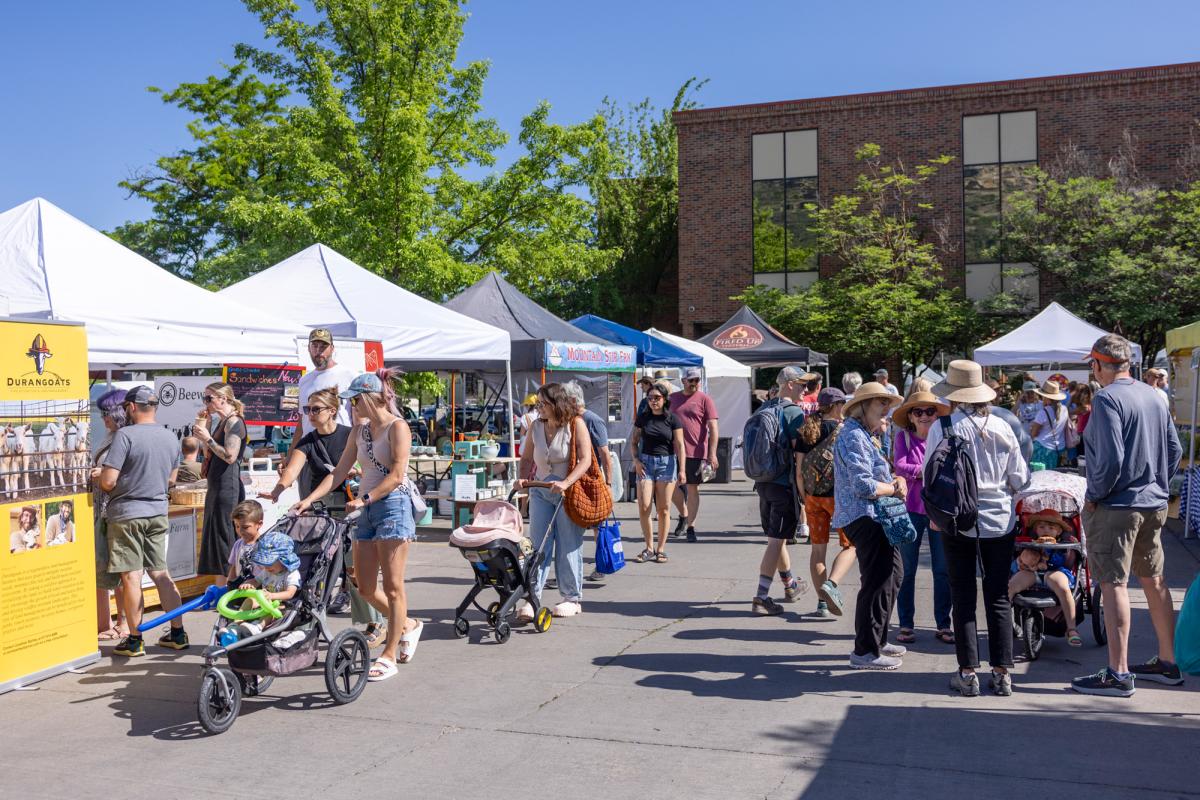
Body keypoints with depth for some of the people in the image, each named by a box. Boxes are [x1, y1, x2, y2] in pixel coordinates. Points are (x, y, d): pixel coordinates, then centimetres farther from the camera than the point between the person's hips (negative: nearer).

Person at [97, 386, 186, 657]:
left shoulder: (125, 435, -15)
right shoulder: (171, 438, 5)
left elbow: (107, 482, -18)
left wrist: (100, 482, 3)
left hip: (126, 513, -6)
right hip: (158, 512, 6)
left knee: (131, 578, 1)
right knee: (161, 574, 13)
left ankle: (135, 641, 8)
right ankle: (177, 634, 16)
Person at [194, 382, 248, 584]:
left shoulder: (234, 422, -13)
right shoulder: (222, 422, 16)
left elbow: (230, 456, -22)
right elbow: (209, 455, 19)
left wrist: (208, 438, -14)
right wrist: (203, 426, 11)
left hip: (227, 486, -10)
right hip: (217, 486, 10)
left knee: (223, 536, -8)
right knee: (214, 536, 13)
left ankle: (224, 588, -4)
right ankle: (220, 586, 19)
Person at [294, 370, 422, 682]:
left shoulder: (397, 427, -7)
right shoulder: (360, 429, 15)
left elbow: (397, 475, -15)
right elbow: (339, 472, 14)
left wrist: (364, 498, -20)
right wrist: (309, 499, 4)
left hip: (392, 506, -8)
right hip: (367, 511, 8)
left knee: (392, 586, -1)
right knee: (365, 588, 8)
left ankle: (388, 656, 7)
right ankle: (408, 625, 30)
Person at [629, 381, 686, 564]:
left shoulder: (672, 419, -1)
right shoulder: (642, 418, 6)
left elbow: (679, 445, -2)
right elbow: (633, 442, 13)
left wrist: (682, 469, -8)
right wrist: (636, 461, -2)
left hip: (667, 462, -2)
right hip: (646, 462, 2)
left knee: (663, 508, 1)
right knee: (644, 506, -7)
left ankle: (661, 549, 10)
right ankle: (649, 547, 6)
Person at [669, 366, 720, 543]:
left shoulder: (705, 399, -2)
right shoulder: (672, 398, 11)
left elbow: (713, 428, -6)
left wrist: (712, 453, -13)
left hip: (696, 452, -4)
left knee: (692, 489, 2)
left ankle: (690, 527, 11)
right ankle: (683, 515, 29)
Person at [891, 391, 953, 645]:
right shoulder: (903, 437, 1)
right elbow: (899, 466, -12)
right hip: (911, 508, -1)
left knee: (943, 570, 6)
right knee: (907, 569, 7)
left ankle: (943, 624, 18)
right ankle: (906, 624, 17)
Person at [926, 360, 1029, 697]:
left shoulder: (942, 428, -10)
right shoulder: (1002, 427, -2)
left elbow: (932, 477, -6)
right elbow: (1020, 478, 4)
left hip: (958, 521, -2)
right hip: (999, 520, 2)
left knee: (963, 597, 6)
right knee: (999, 597, 9)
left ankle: (968, 673, 9)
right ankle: (1002, 673, 12)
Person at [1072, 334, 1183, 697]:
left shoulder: (1107, 399, -16)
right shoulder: (1153, 396, 8)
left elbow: (1110, 458, -22)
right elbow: (1174, 448, 13)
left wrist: (1094, 496, -10)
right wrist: (1158, 485, 19)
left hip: (1116, 506, -8)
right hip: (1154, 504, 8)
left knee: (1113, 584, -3)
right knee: (1153, 580, 17)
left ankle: (1118, 674, -1)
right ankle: (1167, 663, 27)